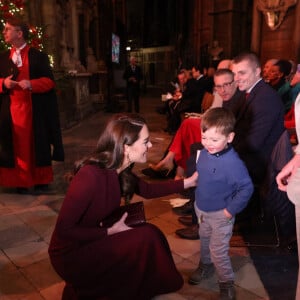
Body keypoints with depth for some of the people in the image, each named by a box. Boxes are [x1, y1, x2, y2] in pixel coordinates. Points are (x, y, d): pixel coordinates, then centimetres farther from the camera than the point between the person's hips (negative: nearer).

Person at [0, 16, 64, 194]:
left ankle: (40, 181, 13)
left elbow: (50, 81, -3)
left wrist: (31, 84, -19)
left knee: (36, 144, 3)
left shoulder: (38, 56, 1)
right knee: (17, 146, 2)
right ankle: (21, 182, 11)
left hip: (34, 110, -3)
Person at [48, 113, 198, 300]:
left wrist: (188, 182, 8)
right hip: (70, 255, -8)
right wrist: (110, 231, -19)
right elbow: (63, 229, -25)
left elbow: (147, 190, 12)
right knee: (146, 237, -17)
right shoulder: (91, 176, -30)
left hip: (91, 242, 8)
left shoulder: (119, 170, -5)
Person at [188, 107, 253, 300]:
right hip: (202, 209, 7)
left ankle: (227, 283, 30)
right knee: (205, 241, 26)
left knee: (218, 250, 6)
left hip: (220, 214, -7)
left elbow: (246, 188, -26)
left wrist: (231, 210, -20)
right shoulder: (204, 152, -9)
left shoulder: (233, 162, -30)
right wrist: (198, 200, 8)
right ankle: (205, 266, 52)